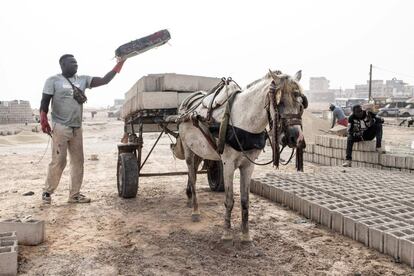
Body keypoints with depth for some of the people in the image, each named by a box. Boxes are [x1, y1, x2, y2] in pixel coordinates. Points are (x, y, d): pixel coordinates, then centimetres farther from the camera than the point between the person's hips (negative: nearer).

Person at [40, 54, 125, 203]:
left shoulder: (83, 79, 11)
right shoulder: (53, 80, 0)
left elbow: (104, 80, 3)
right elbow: (44, 102, -3)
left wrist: (119, 63, -4)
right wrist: (43, 121, -16)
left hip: (77, 128, 5)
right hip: (60, 127, -5)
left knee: (78, 162, 6)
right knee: (58, 161, -5)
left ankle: (74, 194, 14)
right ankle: (47, 192, 13)